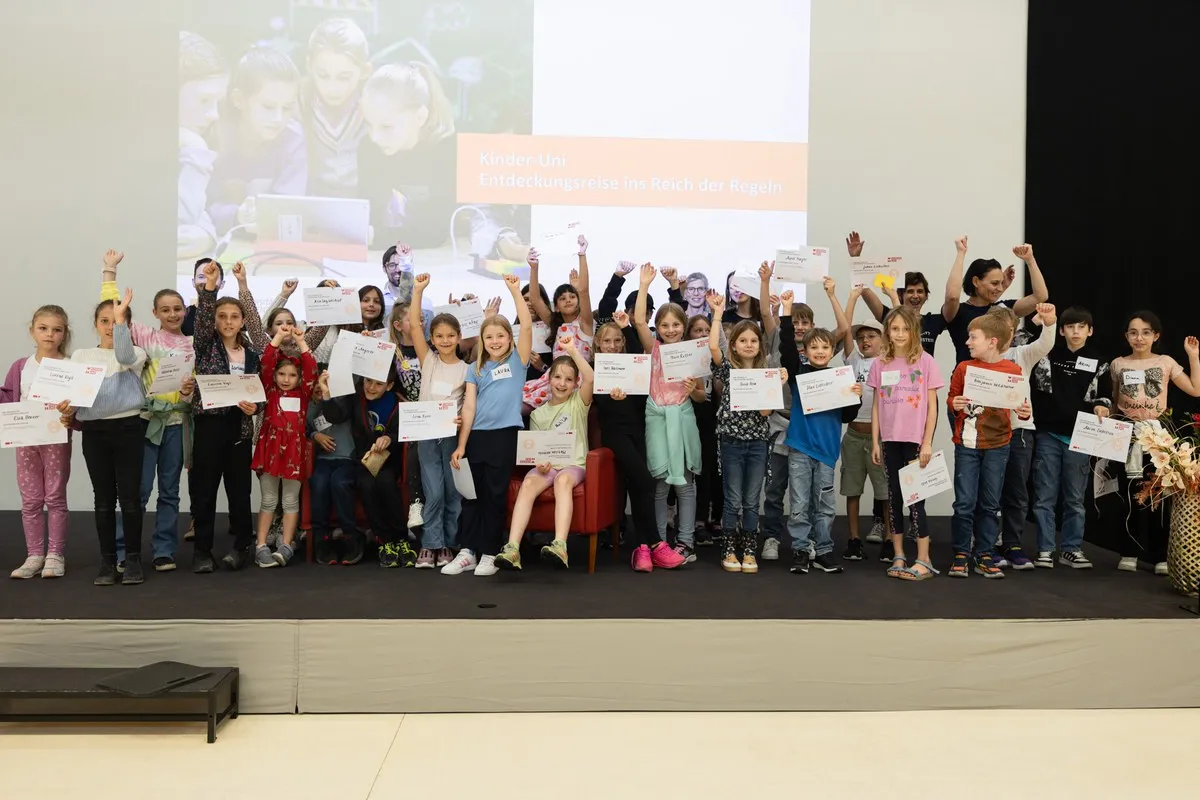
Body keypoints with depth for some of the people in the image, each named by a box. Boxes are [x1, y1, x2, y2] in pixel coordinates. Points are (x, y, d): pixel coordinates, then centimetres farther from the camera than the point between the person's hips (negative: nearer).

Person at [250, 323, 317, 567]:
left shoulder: (303, 394, 7)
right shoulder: (270, 391, 5)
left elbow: (312, 370, -4)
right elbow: (265, 365, -6)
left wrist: (301, 343, -5)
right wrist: (278, 338, -9)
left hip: (294, 450, 1)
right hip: (270, 449, -1)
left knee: (290, 501, 5)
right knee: (269, 500, 6)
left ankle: (286, 546, 9)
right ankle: (261, 546, 9)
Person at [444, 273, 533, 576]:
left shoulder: (517, 360, 5)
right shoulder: (475, 368, 11)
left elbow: (527, 325, -9)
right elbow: (469, 407, 5)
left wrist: (515, 291, -13)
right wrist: (461, 445, -1)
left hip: (505, 435, -3)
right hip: (477, 436, 3)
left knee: (495, 495, 3)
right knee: (471, 494, 5)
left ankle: (489, 553, 11)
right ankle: (468, 552, 13)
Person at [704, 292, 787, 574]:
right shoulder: (728, 368, 0)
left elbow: (766, 410, -5)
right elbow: (713, 346, -20)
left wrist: (778, 384, -13)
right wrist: (718, 311, -14)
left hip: (757, 442, 2)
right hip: (732, 441, -2)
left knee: (751, 501, 7)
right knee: (733, 500, 2)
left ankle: (749, 552, 15)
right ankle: (730, 551, 13)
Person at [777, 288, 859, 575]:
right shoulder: (799, 371, 0)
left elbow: (847, 417, 9)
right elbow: (786, 346, -16)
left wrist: (856, 398, -9)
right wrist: (787, 312, -21)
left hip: (827, 448, 2)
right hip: (799, 446, -2)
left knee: (825, 505, 10)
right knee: (800, 504, 2)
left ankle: (823, 552, 19)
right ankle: (800, 551, 12)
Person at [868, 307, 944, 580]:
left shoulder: (925, 361, -4)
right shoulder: (880, 363, 4)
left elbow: (932, 406, -3)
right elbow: (876, 406, 7)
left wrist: (927, 443, -8)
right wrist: (875, 442, 4)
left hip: (915, 440, -3)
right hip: (890, 440, 3)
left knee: (914, 498, -2)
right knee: (894, 497, 8)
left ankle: (924, 561, 5)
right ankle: (898, 557, 17)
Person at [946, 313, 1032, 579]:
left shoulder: (1013, 370, -3)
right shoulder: (964, 368, -1)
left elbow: (1019, 403, 6)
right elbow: (951, 397, 7)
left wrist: (1025, 412, -15)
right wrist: (954, 403, -15)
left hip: (997, 445, 0)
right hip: (966, 442, 0)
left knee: (990, 504, 9)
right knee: (964, 502, 0)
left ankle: (984, 555, 19)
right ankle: (961, 554, 12)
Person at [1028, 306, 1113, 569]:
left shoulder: (1098, 363, 6)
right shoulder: (1047, 356, 3)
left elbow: (1106, 396, 13)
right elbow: (1030, 388, 6)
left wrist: (1101, 407, -7)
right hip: (1048, 435, -1)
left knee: (1075, 498, 8)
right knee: (1045, 496, 2)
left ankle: (1071, 549, 17)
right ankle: (1045, 549, 9)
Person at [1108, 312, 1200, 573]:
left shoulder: (1166, 363, 4)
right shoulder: (1118, 365, 5)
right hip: (1128, 435, 0)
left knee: (1160, 495, 0)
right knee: (1130, 496, 3)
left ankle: (1161, 556, 9)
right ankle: (1129, 554, 12)